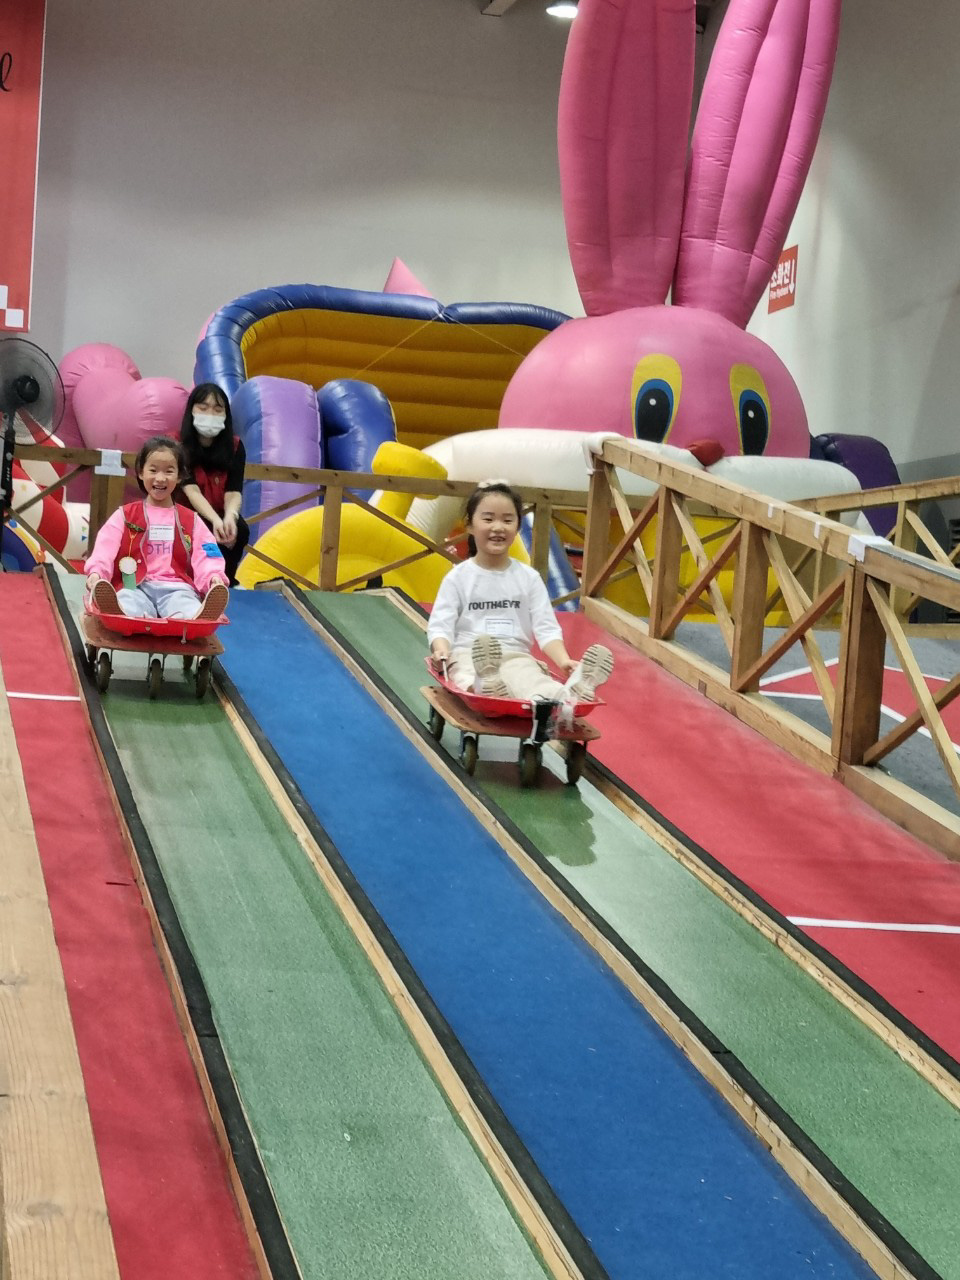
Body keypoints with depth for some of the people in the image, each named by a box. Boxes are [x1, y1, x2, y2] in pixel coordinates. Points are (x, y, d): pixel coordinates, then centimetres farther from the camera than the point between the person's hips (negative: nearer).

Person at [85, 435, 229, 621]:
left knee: (185, 606, -39)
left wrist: (214, 577, -17)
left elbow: (204, 557, 7)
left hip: (176, 588, 0)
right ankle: (119, 613, -73)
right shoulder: (125, 515, 18)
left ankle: (198, 619, -73)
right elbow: (105, 548, 2)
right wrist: (96, 572, -20)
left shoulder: (191, 520, 21)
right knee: (129, 602, -39)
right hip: (136, 586, 0)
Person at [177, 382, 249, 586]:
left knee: (239, 529, -30)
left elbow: (233, 491, -14)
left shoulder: (235, 446, -4)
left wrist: (230, 516, -39)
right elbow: (190, 489, -23)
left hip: (219, 517, 3)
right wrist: (215, 520, -42)